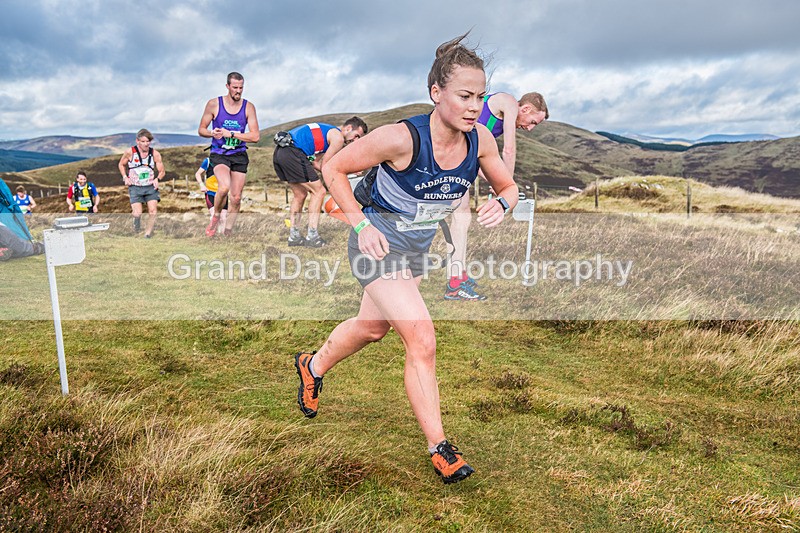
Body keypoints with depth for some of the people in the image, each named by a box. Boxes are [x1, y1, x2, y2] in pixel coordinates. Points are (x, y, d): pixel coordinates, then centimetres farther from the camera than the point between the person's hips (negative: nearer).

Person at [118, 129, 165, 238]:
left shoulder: (155, 154, -1)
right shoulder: (130, 152, -4)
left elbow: (162, 171, 8)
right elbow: (121, 164, 13)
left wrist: (157, 179, -12)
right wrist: (125, 177, -2)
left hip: (150, 187, 1)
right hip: (135, 187, -1)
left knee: (153, 211, -11)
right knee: (137, 213, -12)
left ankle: (148, 233, 8)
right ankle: (136, 224, 25)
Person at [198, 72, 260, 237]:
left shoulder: (248, 107, -1)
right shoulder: (214, 104, -3)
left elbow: (255, 136, -7)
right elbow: (201, 130, 4)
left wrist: (230, 134, -16)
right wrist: (212, 133, -19)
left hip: (239, 155, 2)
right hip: (219, 154, -2)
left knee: (236, 197, 4)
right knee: (224, 187, -29)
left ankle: (227, 232, 22)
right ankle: (216, 217, 0)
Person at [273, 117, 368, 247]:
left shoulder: (326, 132, 27)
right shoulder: (338, 137, -1)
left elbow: (315, 163, 21)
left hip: (279, 152, 10)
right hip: (292, 153, -10)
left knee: (300, 195, 19)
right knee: (318, 191, 0)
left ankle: (294, 236, 22)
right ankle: (312, 237, -1)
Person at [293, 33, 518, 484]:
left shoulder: (480, 139, -12)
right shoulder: (401, 138, -27)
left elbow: (508, 186, 3)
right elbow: (333, 169, -16)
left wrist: (501, 204, -20)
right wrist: (361, 225, -21)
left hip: (418, 250, 7)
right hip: (379, 246, -7)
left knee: (372, 328, 23)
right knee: (423, 340, -15)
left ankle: (313, 367, 54)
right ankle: (439, 447, 4)